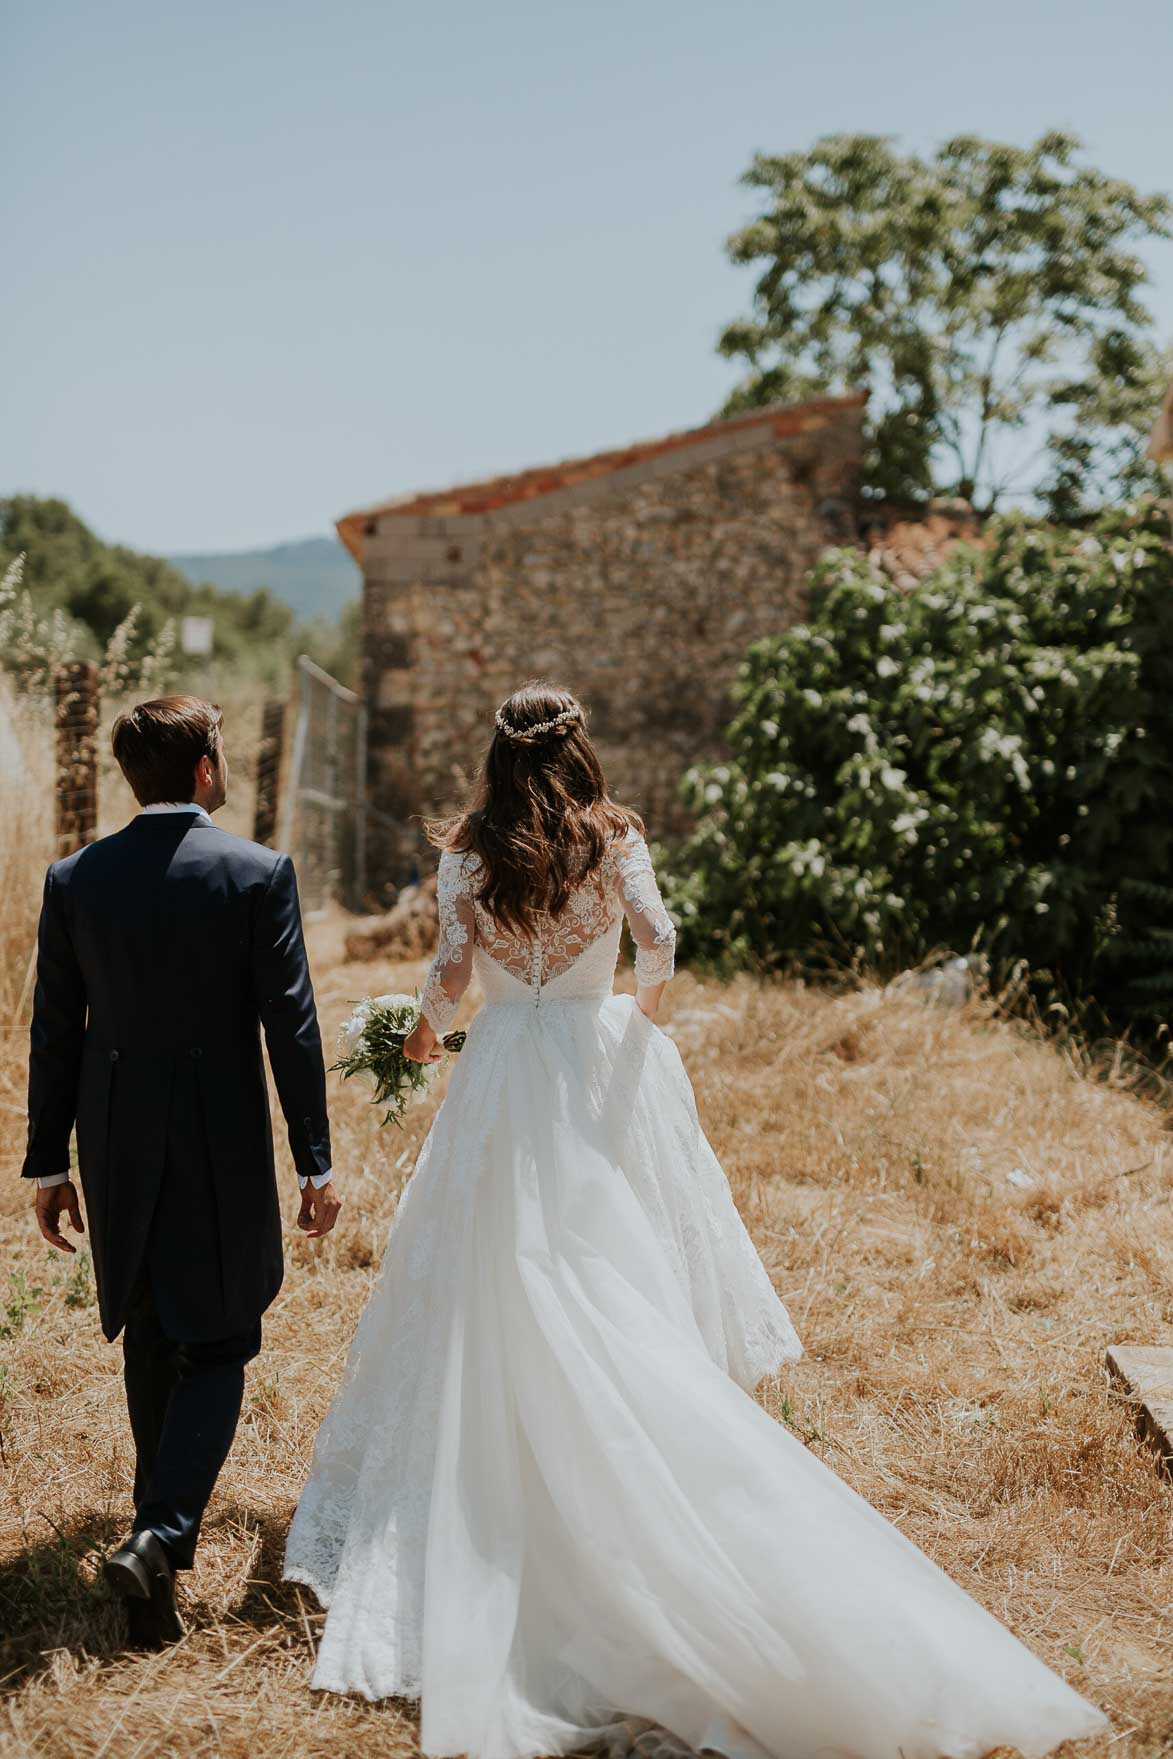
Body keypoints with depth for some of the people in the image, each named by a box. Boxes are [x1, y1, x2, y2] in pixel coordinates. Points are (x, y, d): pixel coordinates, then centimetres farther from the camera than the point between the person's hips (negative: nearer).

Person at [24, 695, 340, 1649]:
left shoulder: (73, 879, -2)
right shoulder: (260, 873, -10)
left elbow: (54, 1032, 2)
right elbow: (291, 1025, -10)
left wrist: (49, 1162, 11)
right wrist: (316, 1163, -3)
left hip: (116, 1147, 4)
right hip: (223, 1146, -3)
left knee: (150, 1339, 21)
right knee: (217, 1346, 7)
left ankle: (164, 1521, 37)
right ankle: (161, 1536, -11)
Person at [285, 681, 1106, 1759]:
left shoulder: (467, 851, -1)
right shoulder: (614, 837, -2)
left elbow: (453, 965, -4)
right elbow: (657, 937, -11)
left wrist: (425, 1030, 15)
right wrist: (647, 1004, 9)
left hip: (504, 1077, 0)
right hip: (601, 1069, 0)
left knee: (501, 1290, 7)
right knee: (623, 1279, 8)